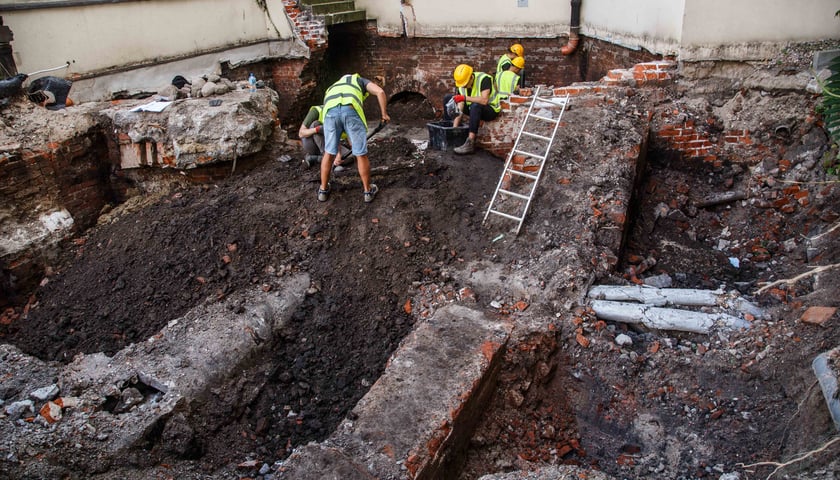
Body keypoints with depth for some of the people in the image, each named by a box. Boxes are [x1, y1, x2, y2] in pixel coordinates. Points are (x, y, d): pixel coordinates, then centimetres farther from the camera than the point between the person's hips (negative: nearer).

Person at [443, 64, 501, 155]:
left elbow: (484, 100, -38)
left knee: (475, 105, -41)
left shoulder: (484, 79, -24)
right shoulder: (462, 84, -8)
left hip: (491, 109, -7)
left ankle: (470, 143, -43)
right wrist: (455, 128, -19)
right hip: (472, 109, 7)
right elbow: (459, 110, -10)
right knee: (447, 99, 2)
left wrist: (465, 98, -40)